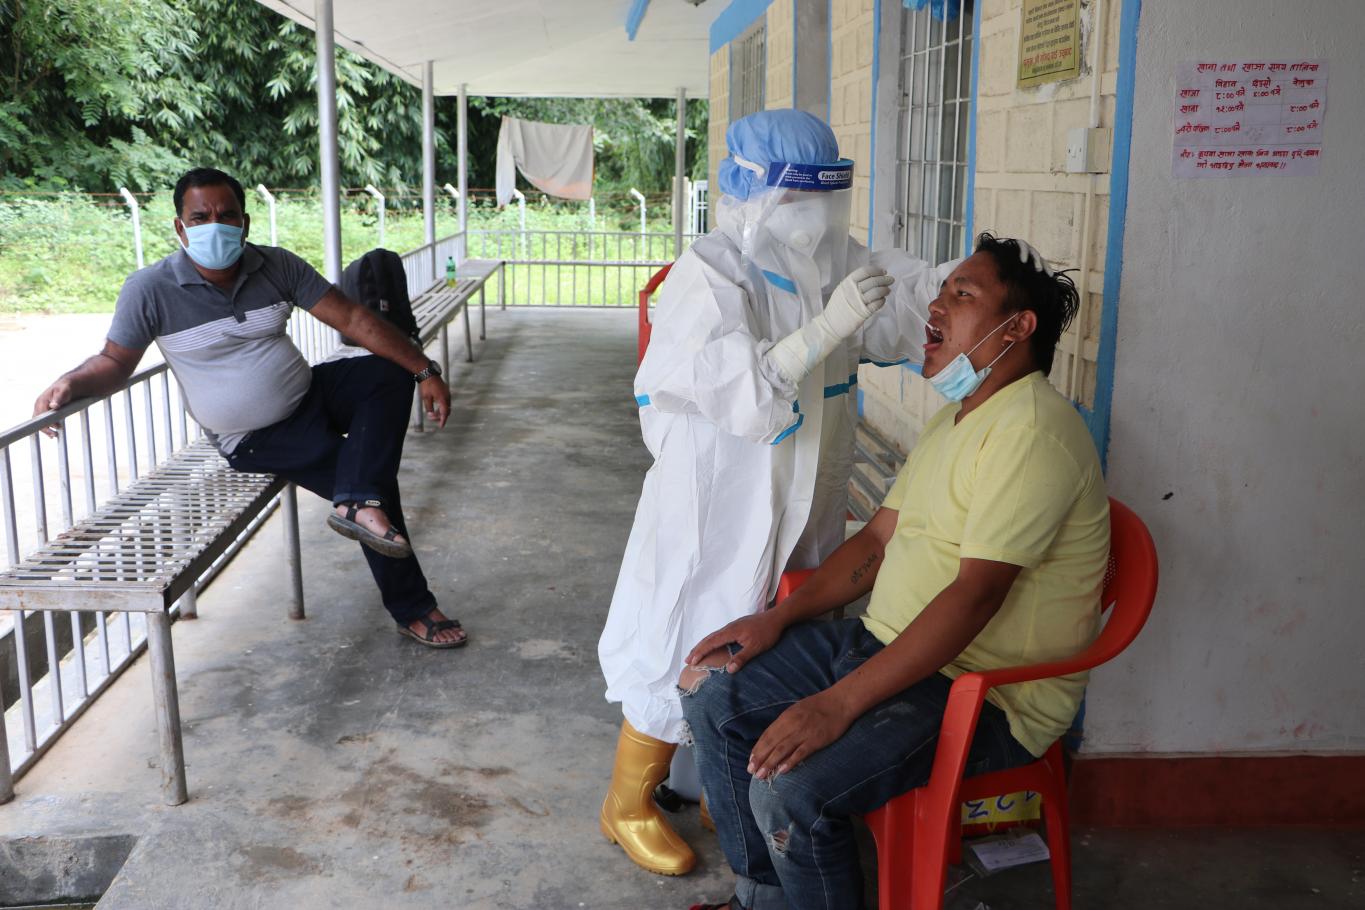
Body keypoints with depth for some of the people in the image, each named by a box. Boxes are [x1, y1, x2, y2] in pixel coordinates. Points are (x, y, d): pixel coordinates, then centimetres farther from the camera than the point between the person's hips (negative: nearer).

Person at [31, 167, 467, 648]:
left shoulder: (277, 265, -7)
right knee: (372, 480, -18)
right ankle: (412, 609, -7)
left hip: (310, 391, 5)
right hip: (256, 439, -5)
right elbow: (115, 361, -4)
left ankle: (358, 502, -32)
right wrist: (71, 382, -28)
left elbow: (353, 319, -9)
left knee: (392, 373, -20)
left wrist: (425, 371, -15)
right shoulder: (150, 290, -15)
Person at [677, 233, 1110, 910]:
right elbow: (879, 538, 15)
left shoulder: (1033, 433, -21)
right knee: (709, 688, 3)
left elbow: (974, 596, -28)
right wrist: (777, 617, 3)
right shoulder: (954, 419, 13)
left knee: (789, 787, -28)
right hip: (885, 642, 10)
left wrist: (838, 704, -30)